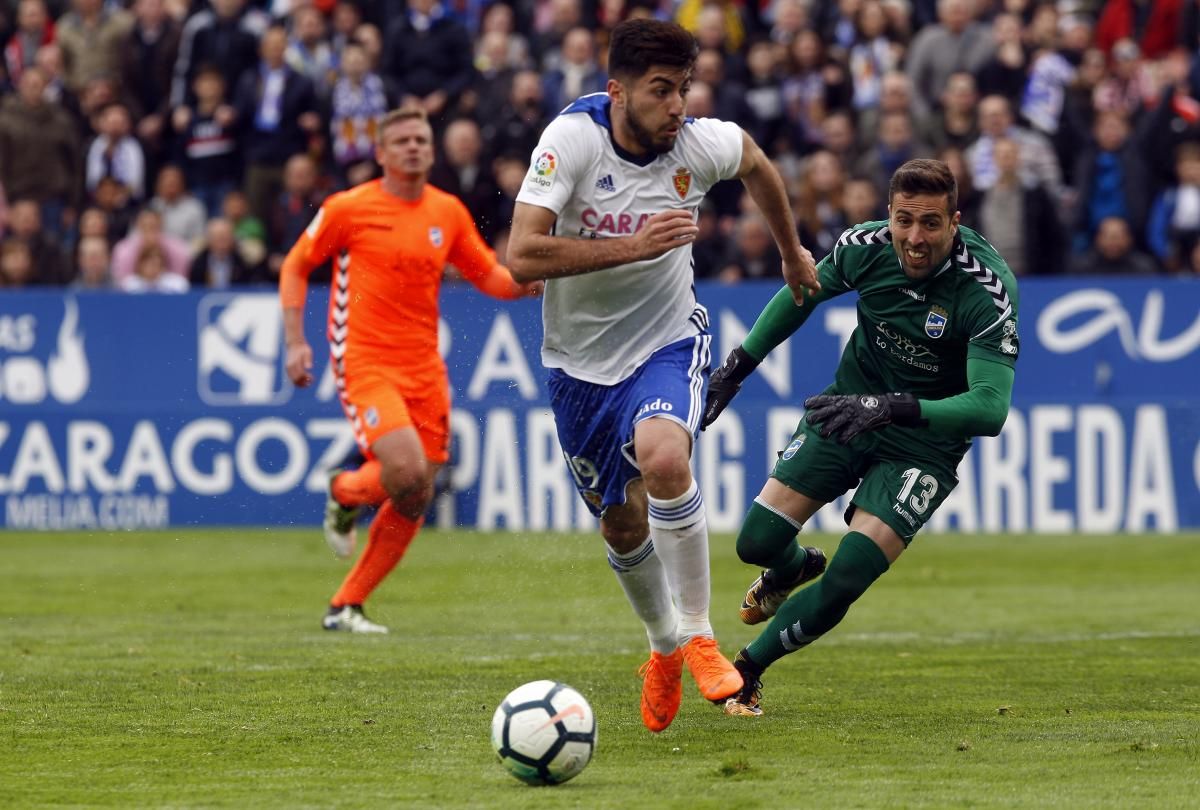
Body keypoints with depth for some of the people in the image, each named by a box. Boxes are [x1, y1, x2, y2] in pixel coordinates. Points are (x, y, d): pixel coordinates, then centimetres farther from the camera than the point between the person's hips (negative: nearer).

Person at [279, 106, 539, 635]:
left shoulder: (448, 213, 8)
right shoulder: (349, 209, -4)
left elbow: (490, 277, 16)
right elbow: (295, 267, 5)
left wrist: (529, 280, -7)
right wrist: (295, 342, -4)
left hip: (424, 369, 5)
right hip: (366, 365, -5)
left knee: (413, 502, 2)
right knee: (406, 471, -25)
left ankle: (346, 607, 14)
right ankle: (344, 493, 11)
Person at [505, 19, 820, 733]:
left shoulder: (703, 145, -14)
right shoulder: (572, 140, -21)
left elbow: (756, 162, 13)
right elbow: (522, 257, -30)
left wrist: (792, 252, 26)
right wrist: (634, 246, -34)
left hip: (668, 343, -1)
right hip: (582, 358, 1)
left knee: (662, 459, -31)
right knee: (622, 524, 12)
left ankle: (698, 634, -17)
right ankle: (664, 646, 41)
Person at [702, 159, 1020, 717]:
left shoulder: (987, 289, -29)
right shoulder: (866, 248, -16)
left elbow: (990, 408, -36)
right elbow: (804, 293, 8)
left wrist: (892, 408, -46)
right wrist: (736, 366, 8)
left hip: (924, 442, -4)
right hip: (849, 409, 4)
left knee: (843, 585, -16)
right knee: (757, 542, -3)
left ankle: (747, 670, 9)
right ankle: (793, 569, 36)